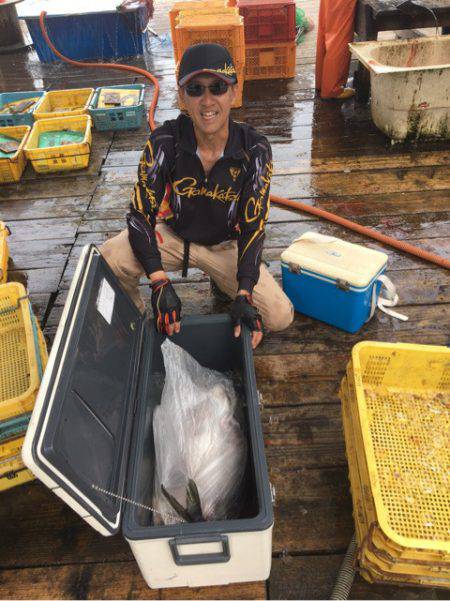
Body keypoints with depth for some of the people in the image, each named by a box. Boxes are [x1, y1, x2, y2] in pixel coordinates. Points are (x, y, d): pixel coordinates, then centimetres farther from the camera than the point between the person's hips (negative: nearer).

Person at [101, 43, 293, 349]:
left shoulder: (255, 149, -19)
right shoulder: (165, 142, -21)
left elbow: (253, 225, -18)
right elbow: (140, 214, -20)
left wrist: (244, 294, -30)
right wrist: (160, 283, -33)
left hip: (226, 244, 1)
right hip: (172, 235, 0)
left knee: (280, 316, -15)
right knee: (110, 258, -30)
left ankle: (224, 283, 18)